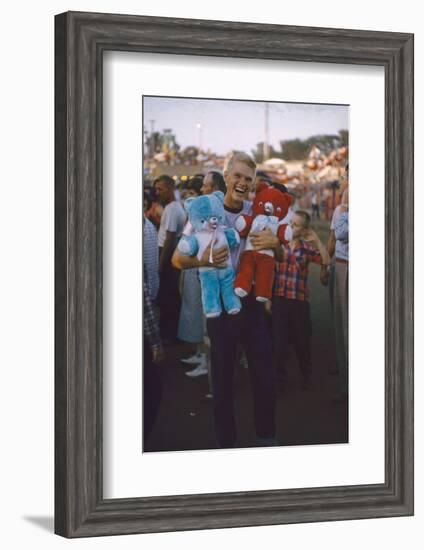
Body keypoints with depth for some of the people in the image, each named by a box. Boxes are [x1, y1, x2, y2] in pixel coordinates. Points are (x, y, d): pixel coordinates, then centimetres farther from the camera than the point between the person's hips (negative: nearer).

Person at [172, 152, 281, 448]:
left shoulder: (257, 212, 2)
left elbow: (278, 257, 11)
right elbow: (177, 259, -5)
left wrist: (275, 242, -13)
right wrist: (203, 260, -26)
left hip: (251, 299, 3)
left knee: (265, 373, 6)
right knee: (223, 376, 7)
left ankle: (267, 435, 22)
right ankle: (227, 439, 20)